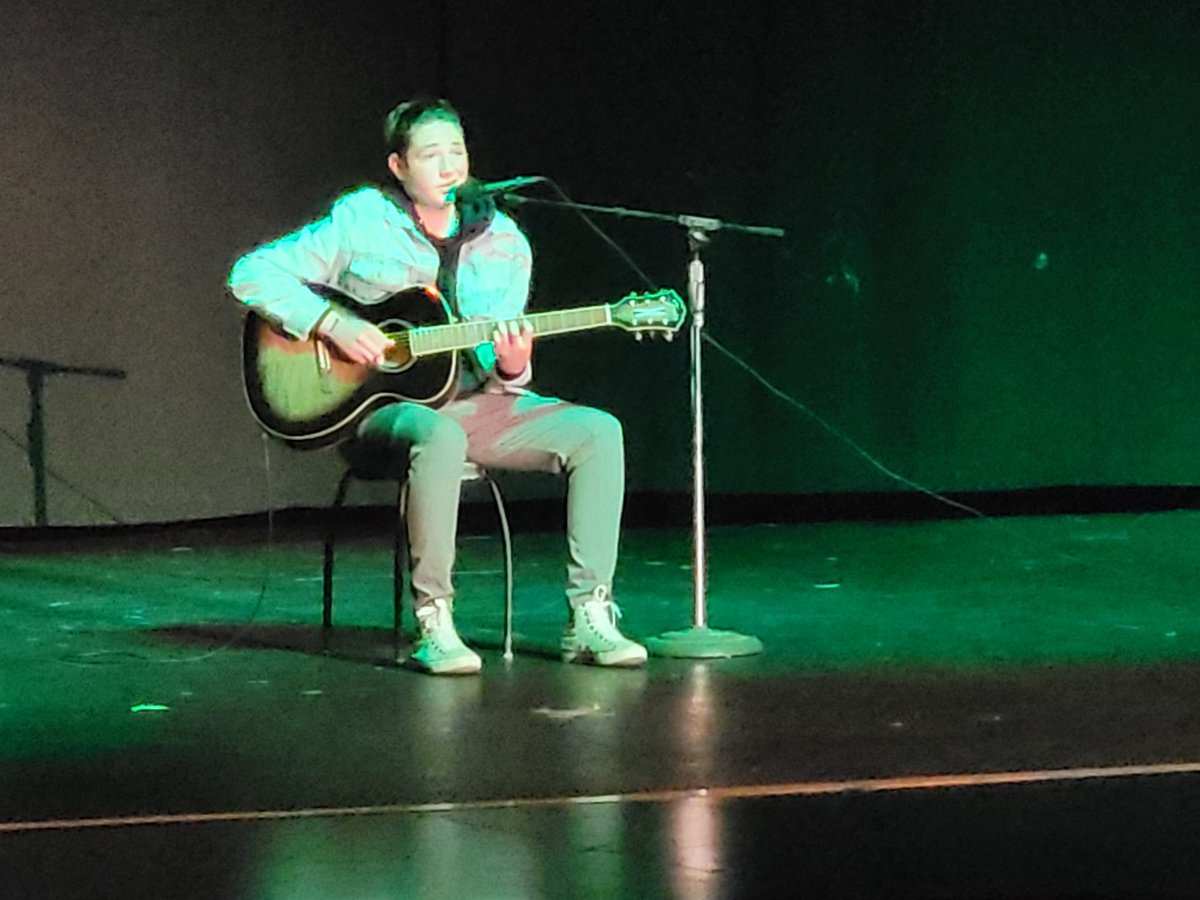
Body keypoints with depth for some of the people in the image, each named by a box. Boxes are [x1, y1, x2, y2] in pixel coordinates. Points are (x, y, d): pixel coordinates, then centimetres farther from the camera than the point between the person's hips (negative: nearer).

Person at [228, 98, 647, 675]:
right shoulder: (361, 220, -3)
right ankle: (432, 623, -30)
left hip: (474, 398, 5)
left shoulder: (504, 242, 7)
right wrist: (333, 324, -18)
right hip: (385, 405, -5)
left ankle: (588, 619, -17)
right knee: (440, 438, -41)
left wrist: (511, 369, -18)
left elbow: (499, 374, 8)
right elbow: (252, 275, -6)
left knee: (598, 432, -18)